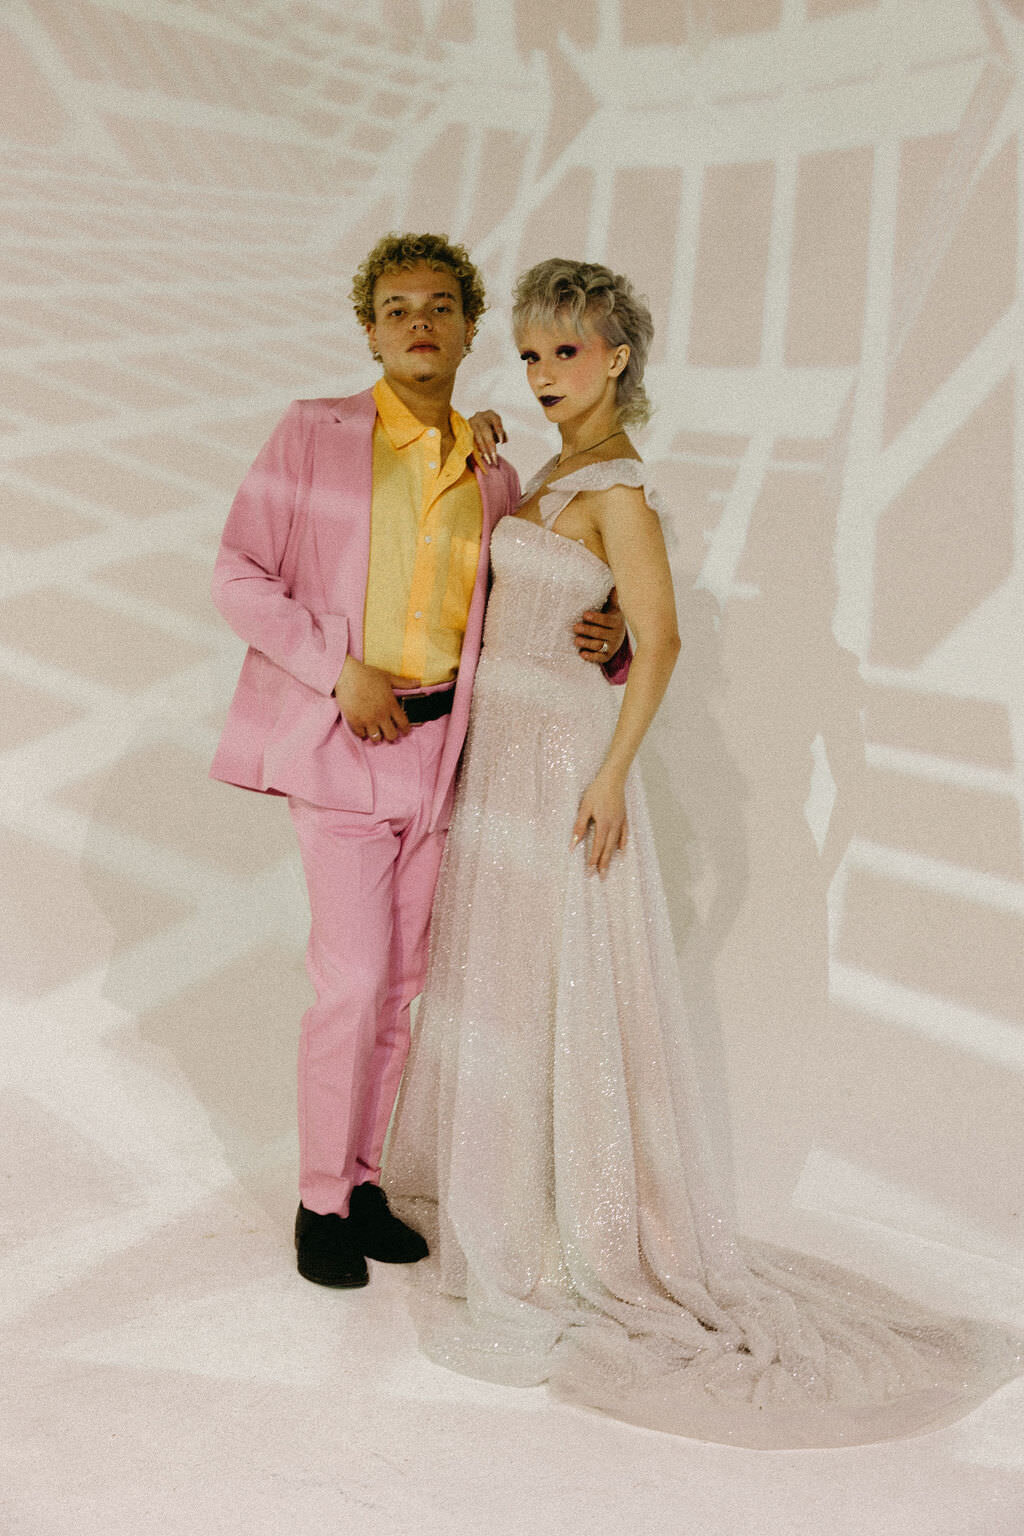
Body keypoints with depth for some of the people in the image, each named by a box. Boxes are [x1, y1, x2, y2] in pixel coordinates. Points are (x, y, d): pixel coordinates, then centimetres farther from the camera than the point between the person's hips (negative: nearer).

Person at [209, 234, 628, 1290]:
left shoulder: (492, 477, 11)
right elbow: (238, 576, -4)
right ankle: (321, 1200, 11)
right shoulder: (314, 434, 0)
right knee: (353, 979, -7)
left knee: (401, 981, 10)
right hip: (343, 742, -4)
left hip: (439, 744, 4)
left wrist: (599, 639, -4)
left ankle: (363, 1178, 26)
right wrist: (340, 670, -15)